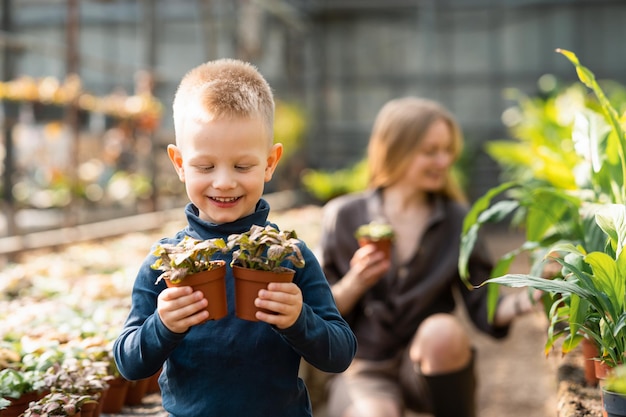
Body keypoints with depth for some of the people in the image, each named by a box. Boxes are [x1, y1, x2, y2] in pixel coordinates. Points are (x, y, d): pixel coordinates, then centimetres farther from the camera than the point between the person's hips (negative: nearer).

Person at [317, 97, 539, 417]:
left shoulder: (457, 221, 2)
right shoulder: (343, 216, -2)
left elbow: (484, 309, -3)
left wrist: (526, 300, -22)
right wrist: (354, 284, -19)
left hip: (431, 367, 2)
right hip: (364, 368, -2)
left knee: (443, 330, -33)